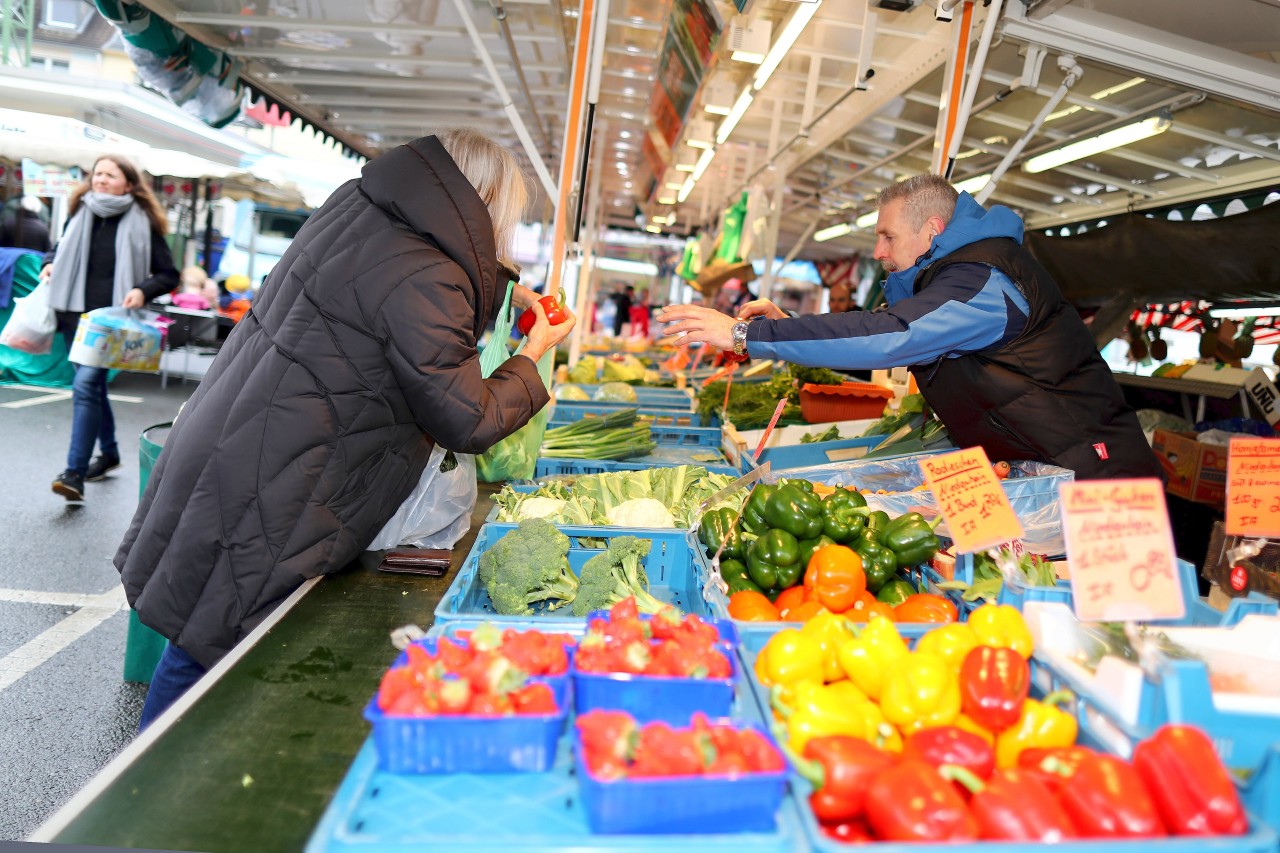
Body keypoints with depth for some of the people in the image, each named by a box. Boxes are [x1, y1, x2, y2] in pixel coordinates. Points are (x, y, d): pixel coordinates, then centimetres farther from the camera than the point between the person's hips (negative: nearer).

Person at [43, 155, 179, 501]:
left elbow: (169, 274, -1)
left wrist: (143, 290, -17)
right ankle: (108, 452, 35)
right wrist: (51, 264, 6)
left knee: (86, 385, -17)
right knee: (93, 385, 16)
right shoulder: (80, 214, 10)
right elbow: (60, 248, 27)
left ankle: (75, 473, -17)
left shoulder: (141, 223, -3)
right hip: (76, 315, 6)